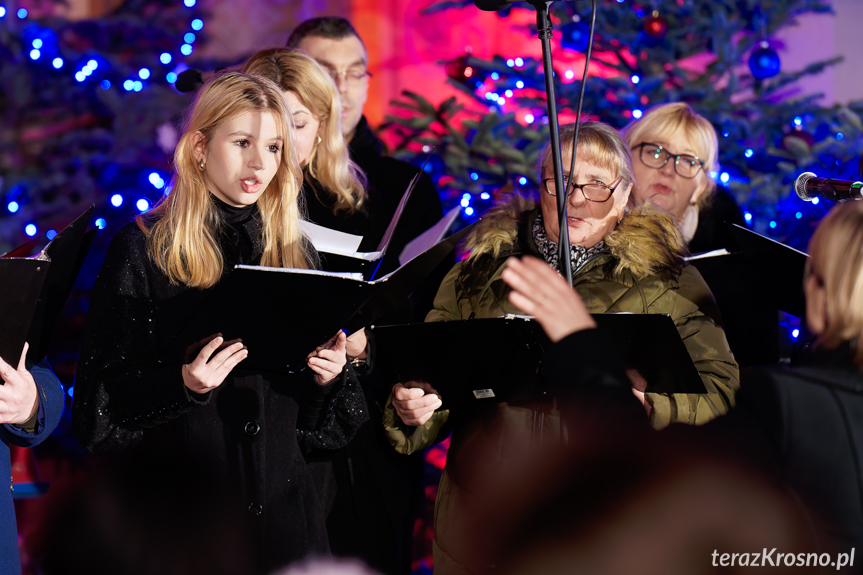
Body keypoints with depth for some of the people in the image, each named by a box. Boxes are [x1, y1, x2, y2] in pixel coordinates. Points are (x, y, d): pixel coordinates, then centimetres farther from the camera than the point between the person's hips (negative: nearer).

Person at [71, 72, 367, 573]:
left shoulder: (295, 253, 10)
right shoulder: (142, 250, -4)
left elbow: (315, 418, 14)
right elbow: (101, 399, -7)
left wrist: (329, 376, -7)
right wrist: (181, 385, -22)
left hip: (278, 499, 4)